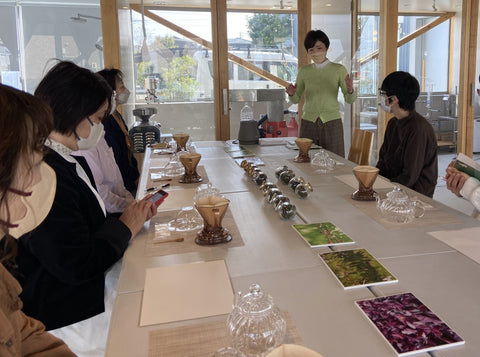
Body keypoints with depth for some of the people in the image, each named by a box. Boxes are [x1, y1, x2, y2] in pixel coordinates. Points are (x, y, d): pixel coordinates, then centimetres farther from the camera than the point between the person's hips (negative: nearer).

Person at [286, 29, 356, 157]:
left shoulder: (338, 69, 2)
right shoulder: (304, 71, 8)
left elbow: (349, 100, -1)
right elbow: (296, 99, 11)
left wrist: (350, 90, -22)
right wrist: (291, 94, -10)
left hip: (331, 123, -1)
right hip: (308, 123, 2)